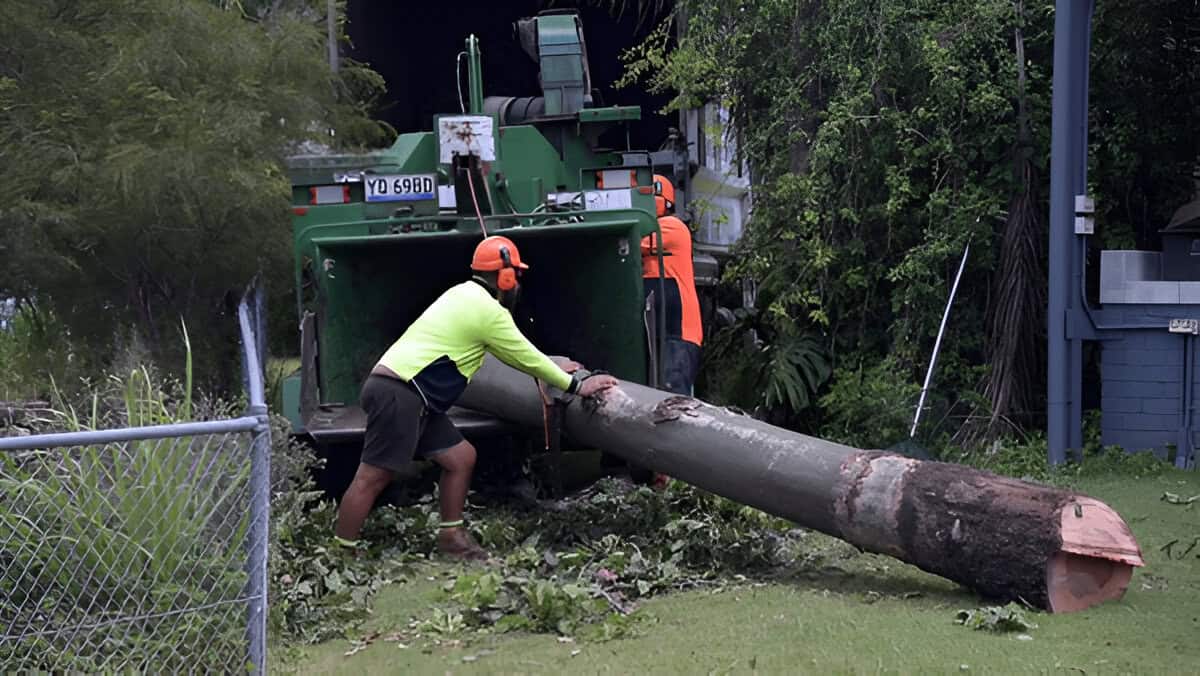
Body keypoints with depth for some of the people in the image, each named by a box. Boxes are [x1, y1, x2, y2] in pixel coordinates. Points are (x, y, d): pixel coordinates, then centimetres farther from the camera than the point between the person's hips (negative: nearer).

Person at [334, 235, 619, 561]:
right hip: (398, 395, -10)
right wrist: (576, 385, 10)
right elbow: (525, 357, 0)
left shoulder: (466, 295, 21)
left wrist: (551, 369, 37)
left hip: (407, 394, 10)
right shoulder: (489, 311, -8)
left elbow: (515, 352, 32)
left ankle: (451, 537, 20)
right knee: (373, 477, -9)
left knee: (461, 457, 13)